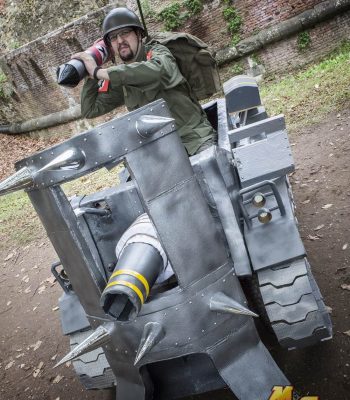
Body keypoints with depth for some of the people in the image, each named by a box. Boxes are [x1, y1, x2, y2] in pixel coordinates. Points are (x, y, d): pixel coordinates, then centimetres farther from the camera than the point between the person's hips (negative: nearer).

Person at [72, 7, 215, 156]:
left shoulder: (157, 52, -5)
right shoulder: (119, 77, 10)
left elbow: (156, 70, -32)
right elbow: (89, 110, 11)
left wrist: (98, 72, -28)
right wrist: (91, 75, -2)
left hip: (194, 139, -5)